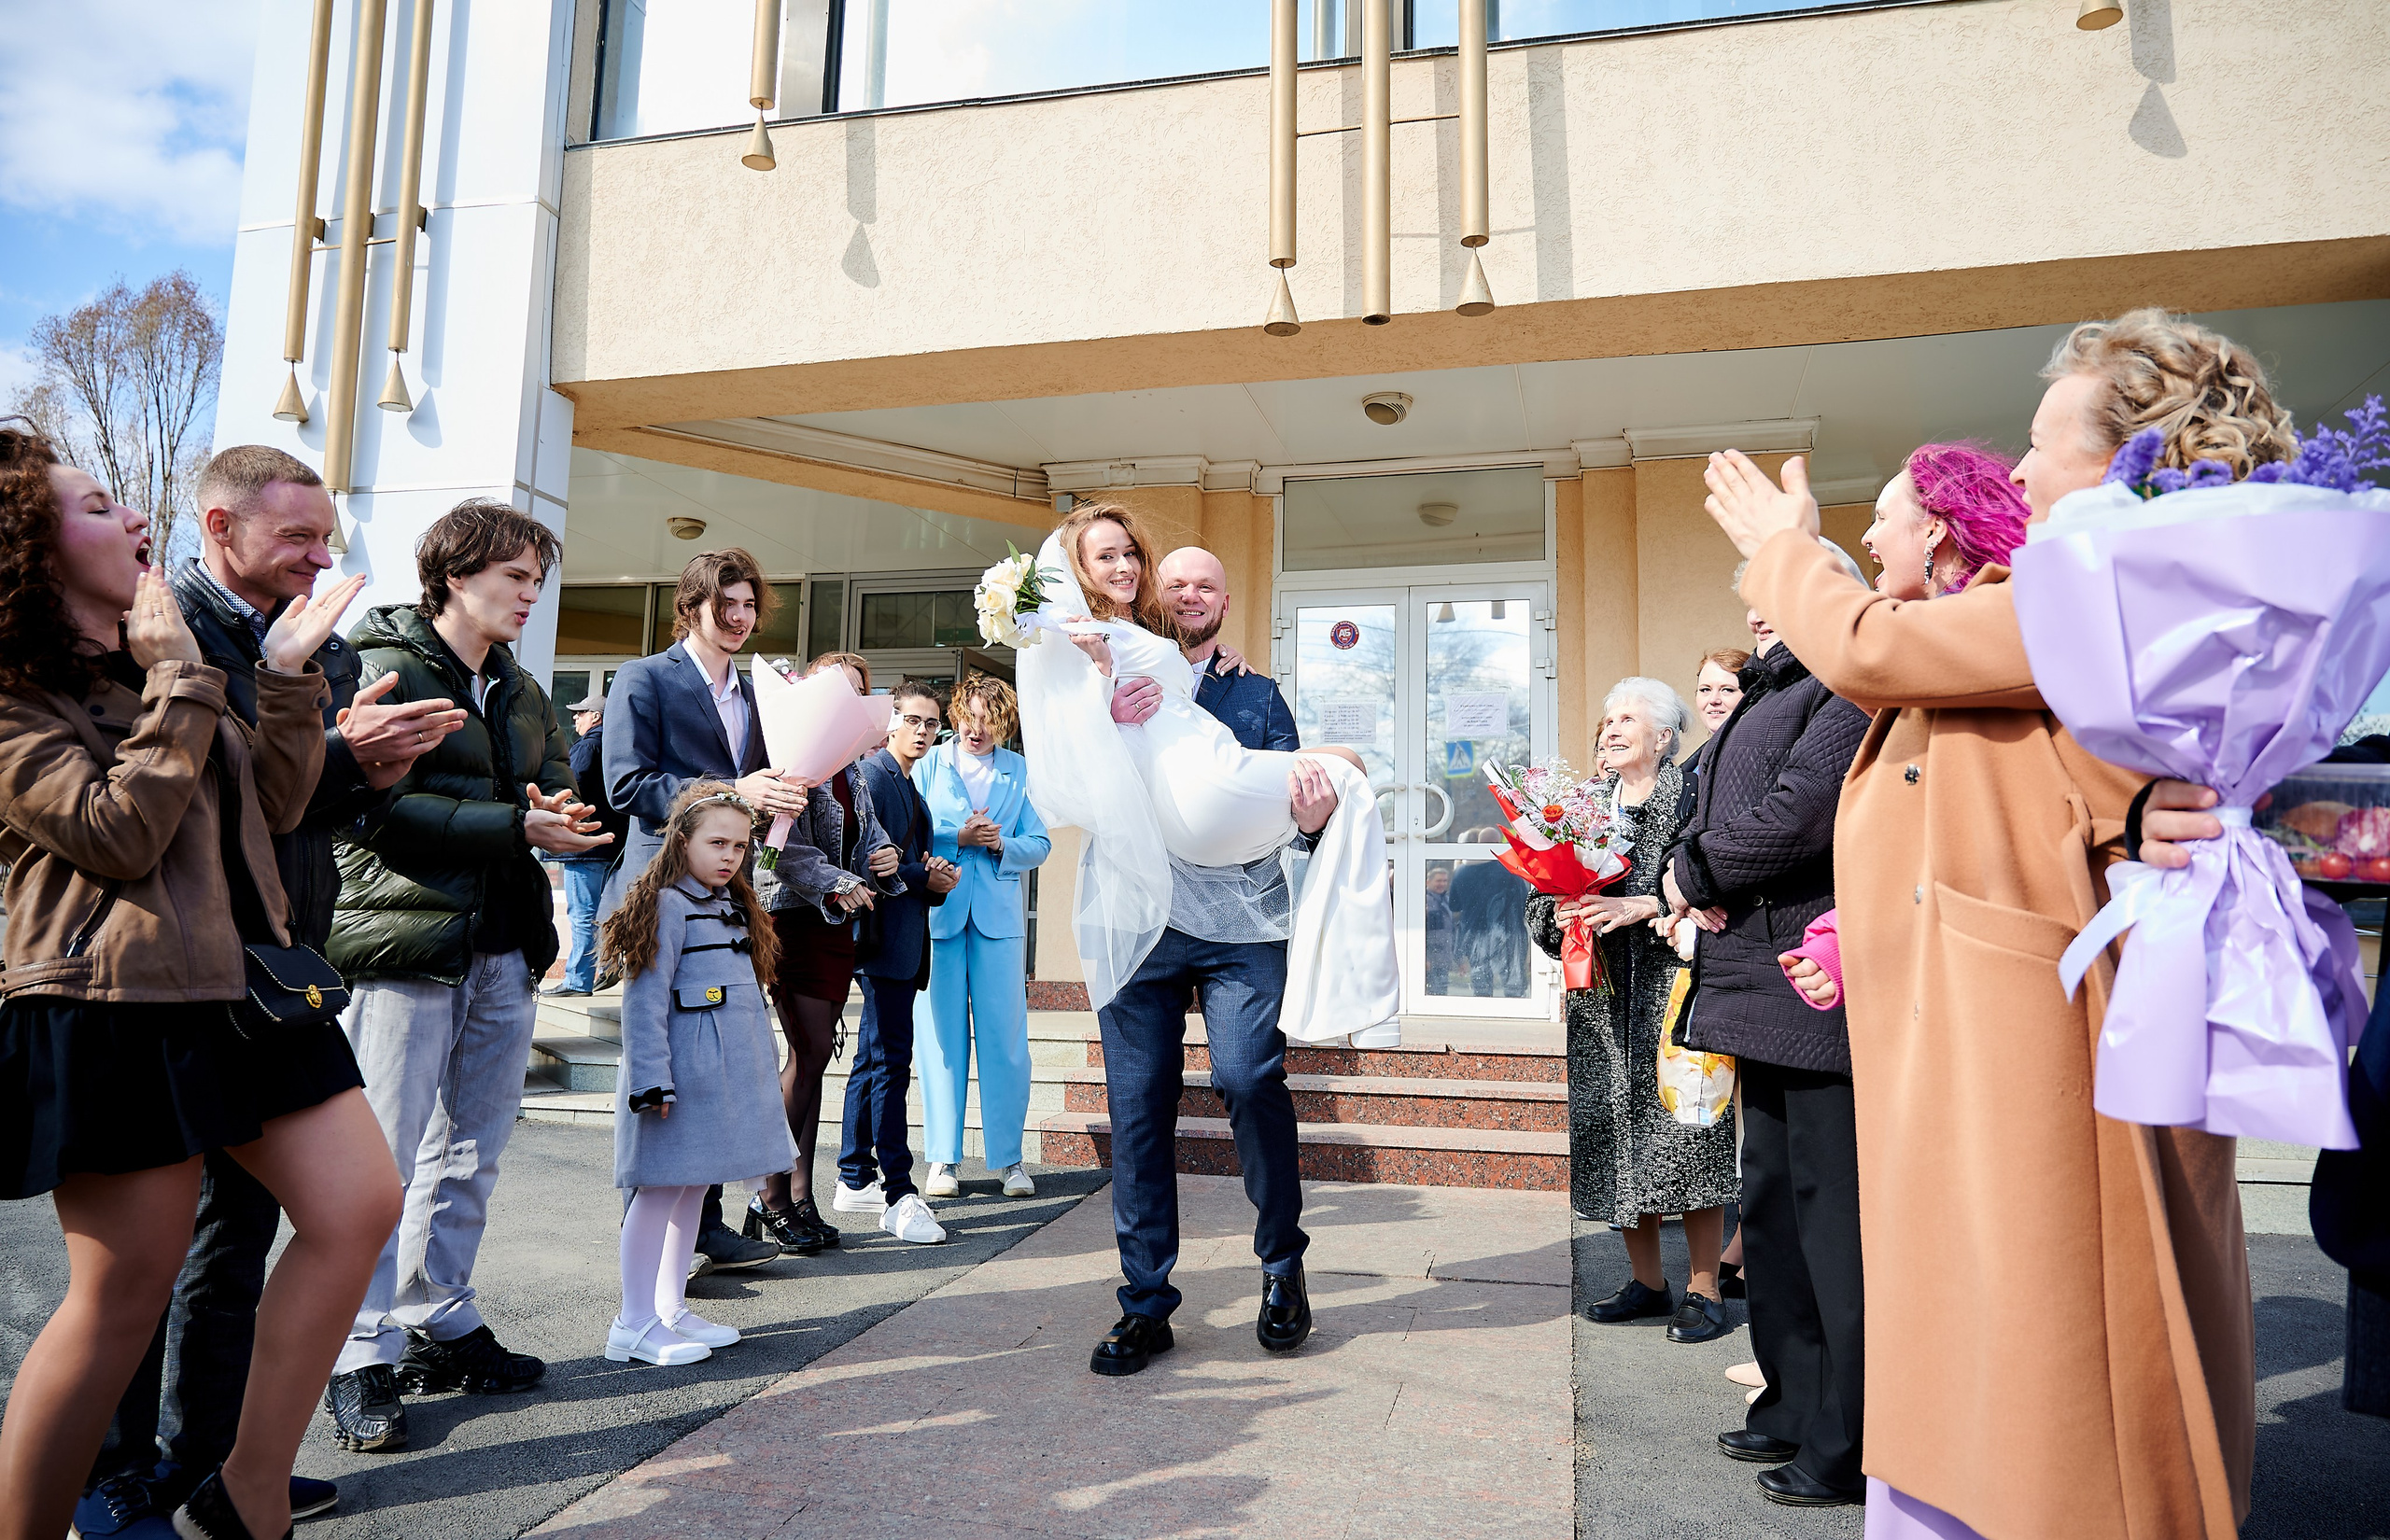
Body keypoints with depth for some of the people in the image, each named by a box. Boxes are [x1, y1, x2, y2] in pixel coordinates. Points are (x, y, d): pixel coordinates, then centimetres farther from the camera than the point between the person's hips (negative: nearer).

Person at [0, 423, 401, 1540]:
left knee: (361, 1207, 0)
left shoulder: (162, 661, 19)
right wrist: (180, 681, -13)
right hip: (119, 1005, -7)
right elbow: (115, 835, -17)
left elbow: (276, 806, 14)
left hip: (237, 980, 8)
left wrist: (288, 673, 4)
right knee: (125, 1295, 0)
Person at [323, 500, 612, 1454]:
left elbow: (561, 794, 16)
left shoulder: (522, 694, 19)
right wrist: (516, 828, -18)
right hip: (406, 944, -7)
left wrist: (568, 817, -8)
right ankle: (363, 1359, 9)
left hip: (502, 952, 7)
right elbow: (382, 810, -14)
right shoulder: (385, 669, -4)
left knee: (469, 1157, 14)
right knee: (386, 1159, -1)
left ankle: (440, 1325, 26)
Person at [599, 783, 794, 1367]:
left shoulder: (733, 909, 18)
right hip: (682, 1071, -9)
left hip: (727, 1074, 9)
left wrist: (754, 1073, 22)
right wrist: (650, 1079, -20)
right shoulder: (668, 906, -11)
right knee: (660, 1188, -3)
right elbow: (645, 999, -16)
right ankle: (635, 1324, 6)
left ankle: (671, 1308, 23)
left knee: (694, 1187, 14)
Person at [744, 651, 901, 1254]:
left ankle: (798, 1197, 12)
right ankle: (770, 1199, 1)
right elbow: (781, 843, -16)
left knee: (813, 1055, 7)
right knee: (810, 1054, -10)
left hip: (837, 922, 8)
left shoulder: (850, 769, 17)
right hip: (792, 916, -8)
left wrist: (886, 856, 1)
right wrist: (834, 882, -18)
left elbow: (868, 833, 22)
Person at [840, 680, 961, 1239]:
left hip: (905, 940, 10)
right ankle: (897, 1194, -7)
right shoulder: (871, 775, -7)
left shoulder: (910, 788, 22)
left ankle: (855, 1180, 23)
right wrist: (925, 878, -12)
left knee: (873, 1058, 14)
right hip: (885, 936, -10)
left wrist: (939, 877, 3)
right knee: (891, 1059, -10)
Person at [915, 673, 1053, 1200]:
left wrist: (1001, 844, -10)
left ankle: (1008, 1156, 9)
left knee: (1004, 1036, -1)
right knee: (942, 1034, 1)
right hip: (937, 912, -1)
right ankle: (943, 1157, 11)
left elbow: (1039, 845, 8)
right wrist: (959, 836, -11)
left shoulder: (1019, 771, 11)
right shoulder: (930, 763, 9)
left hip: (998, 913, 1)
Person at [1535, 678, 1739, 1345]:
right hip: (1602, 996, 5)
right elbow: (1542, 897, 15)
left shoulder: (1690, 801, -1)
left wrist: (1643, 906, -18)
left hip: (1672, 989, -5)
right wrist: (1562, 912, -5)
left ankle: (1704, 1289, 8)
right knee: (1614, 1138, 6)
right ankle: (1648, 1282, 20)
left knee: (1681, 1131, -5)